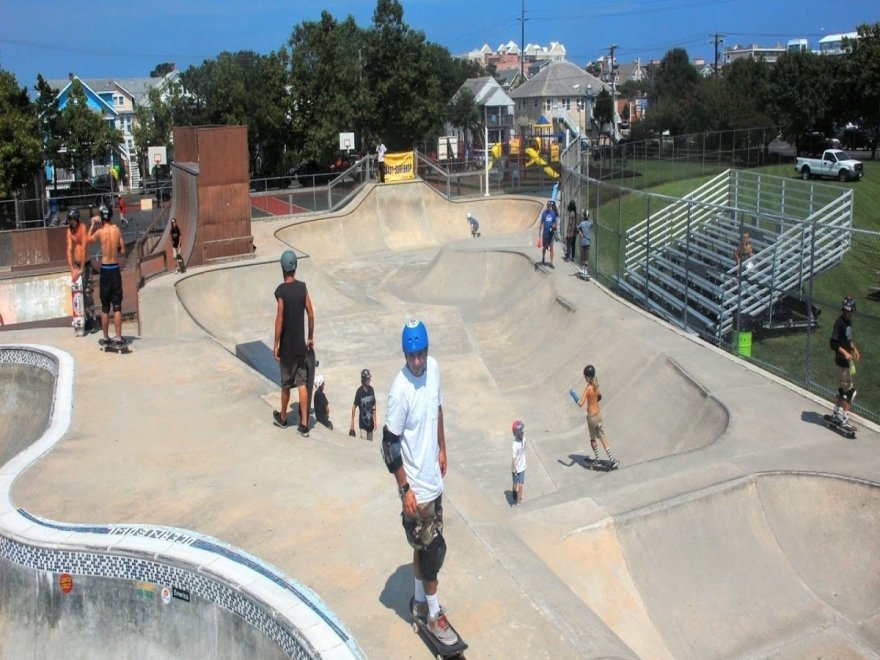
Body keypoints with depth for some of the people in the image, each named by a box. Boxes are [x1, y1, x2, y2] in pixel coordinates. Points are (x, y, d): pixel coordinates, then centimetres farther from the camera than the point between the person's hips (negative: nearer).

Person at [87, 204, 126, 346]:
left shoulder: (100, 232, -8)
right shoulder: (117, 230, -2)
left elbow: (89, 239, 14)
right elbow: (123, 252, 3)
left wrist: (93, 224, 20)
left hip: (105, 269, -1)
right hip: (116, 269, 1)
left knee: (105, 307, 7)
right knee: (117, 306, 4)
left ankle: (106, 337, 14)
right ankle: (118, 337, 2)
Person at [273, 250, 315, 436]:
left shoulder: (281, 291, -15)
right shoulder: (303, 287, -3)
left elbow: (279, 319, -16)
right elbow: (311, 315, 0)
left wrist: (276, 345, -8)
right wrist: (311, 338, 12)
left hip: (286, 346, -3)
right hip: (301, 345, 3)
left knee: (286, 384, 11)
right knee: (302, 384, 5)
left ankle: (283, 417, 30)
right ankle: (304, 424, 4)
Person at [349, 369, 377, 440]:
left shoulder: (371, 390, -3)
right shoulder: (359, 391, -17)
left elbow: (373, 406, 7)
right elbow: (354, 407, -10)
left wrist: (375, 420, 10)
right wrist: (352, 423, -8)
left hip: (370, 422, 5)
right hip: (363, 423, -5)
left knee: (370, 443, 13)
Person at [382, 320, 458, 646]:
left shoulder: (434, 369, -4)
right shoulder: (400, 391, -26)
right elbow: (389, 445, -21)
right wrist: (405, 489, -18)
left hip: (434, 479, 7)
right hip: (416, 487, -7)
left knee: (424, 545, 21)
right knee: (433, 548, 4)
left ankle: (419, 601, 39)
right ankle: (434, 614, 22)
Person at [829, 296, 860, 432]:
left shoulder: (849, 321, 8)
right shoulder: (839, 323, -20)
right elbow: (833, 343, -26)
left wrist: (854, 349, 20)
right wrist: (845, 353, -35)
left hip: (847, 361, 9)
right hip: (842, 361, -9)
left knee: (842, 389, 18)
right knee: (850, 391, -6)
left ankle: (836, 415, 30)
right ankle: (844, 421, 0)